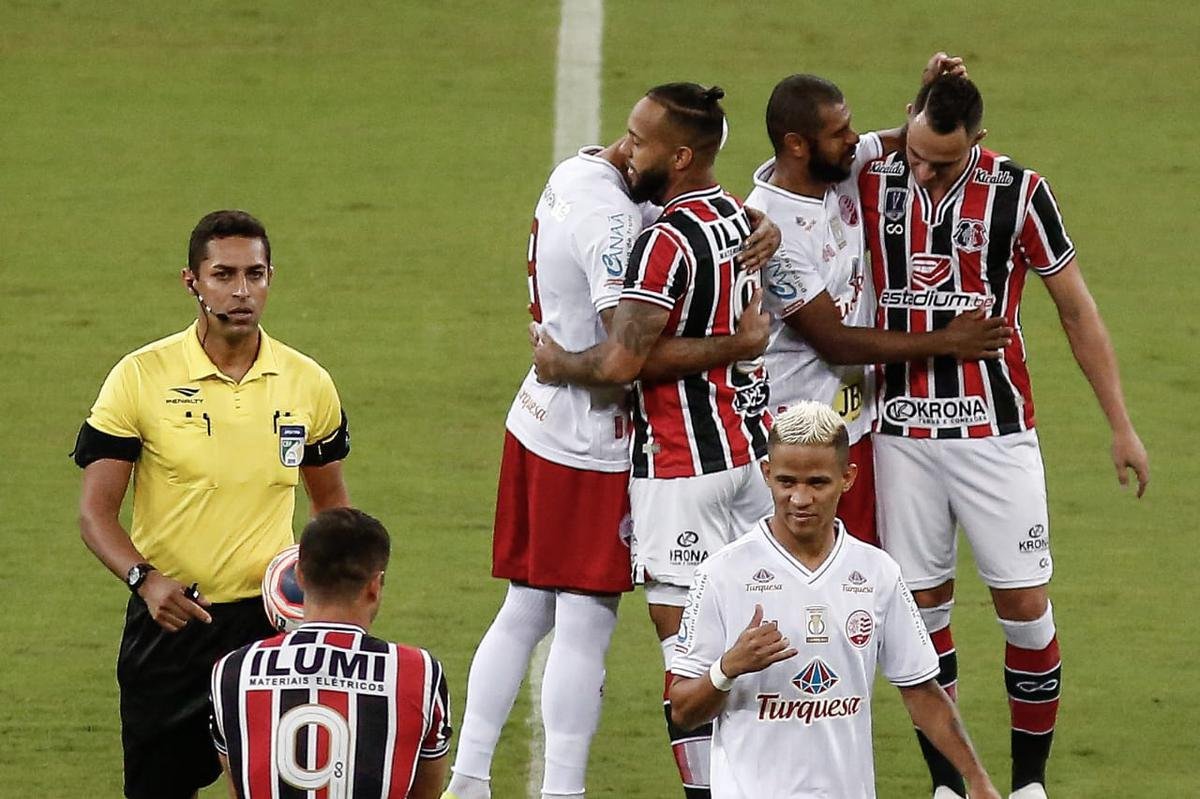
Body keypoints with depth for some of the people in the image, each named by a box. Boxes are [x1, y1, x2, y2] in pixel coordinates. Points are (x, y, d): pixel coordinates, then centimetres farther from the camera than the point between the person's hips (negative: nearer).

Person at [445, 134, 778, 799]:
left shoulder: (577, 173, 7)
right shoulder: (611, 221, -23)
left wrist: (761, 227, -11)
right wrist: (740, 346, -20)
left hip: (536, 420, 9)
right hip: (589, 444, -9)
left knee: (524, 612, 15)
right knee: (585, 624, -2)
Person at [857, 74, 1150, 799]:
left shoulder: (1019, 193, -7)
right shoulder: (872, 185, -2)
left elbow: (1077, 309, 1)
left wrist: (1122, 426, 3)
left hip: (995, 429, -2)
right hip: (904, 431, 2)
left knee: (1025, 603, -2)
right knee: (923, 604, 3)